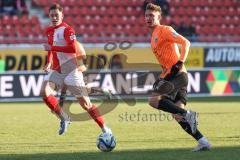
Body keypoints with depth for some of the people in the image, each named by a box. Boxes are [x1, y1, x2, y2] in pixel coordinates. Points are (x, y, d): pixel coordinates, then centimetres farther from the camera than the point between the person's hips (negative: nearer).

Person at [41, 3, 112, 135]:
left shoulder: (67, 29, -11)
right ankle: (64, 118, -3)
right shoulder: (49, 31, 12)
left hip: (71, 70, -6)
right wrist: (49, 63, 13)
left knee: (85, 103, -5)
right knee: (44, 91, -19)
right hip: (57, 70, 6)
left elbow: (73, 48, -26)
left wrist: (52, 47, -25)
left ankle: (105, 129, 8)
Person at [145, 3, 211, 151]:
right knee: (178, 115, 2)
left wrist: (179, 63, -22)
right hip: (169, 77, 9)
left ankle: (188, 114, -20)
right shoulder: (154, 35, 23)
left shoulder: (165, 30, -5)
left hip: (178, 75, -9)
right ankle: (203, 142, 1)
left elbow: (186, 43, -15)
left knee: (154, 100, -21)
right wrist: (162, 78, 20)